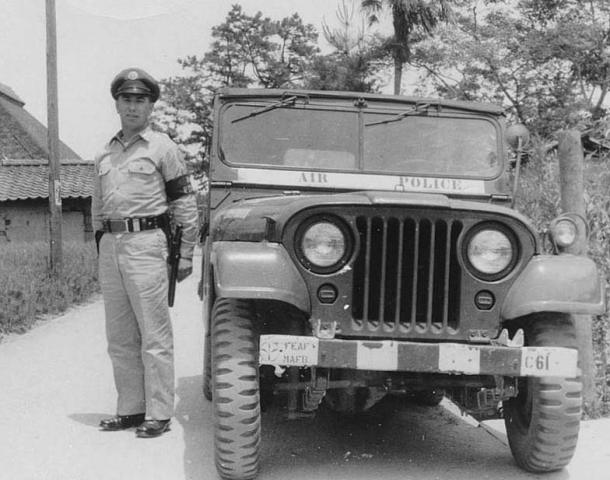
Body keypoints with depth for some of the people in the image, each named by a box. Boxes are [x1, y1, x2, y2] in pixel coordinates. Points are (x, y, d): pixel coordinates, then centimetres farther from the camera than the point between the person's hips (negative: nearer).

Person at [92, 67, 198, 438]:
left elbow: (185, 204, -2)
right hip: (110, 245, 6)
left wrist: (186, 254, -6)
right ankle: (130, 408, 19)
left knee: (153, 334, -4)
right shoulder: (104, 154, 17)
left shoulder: (163, 147, 1)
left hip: (146, 243, -6)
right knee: (120, 336, 9)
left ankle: (159, 413, 1)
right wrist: (101, 244, 14)